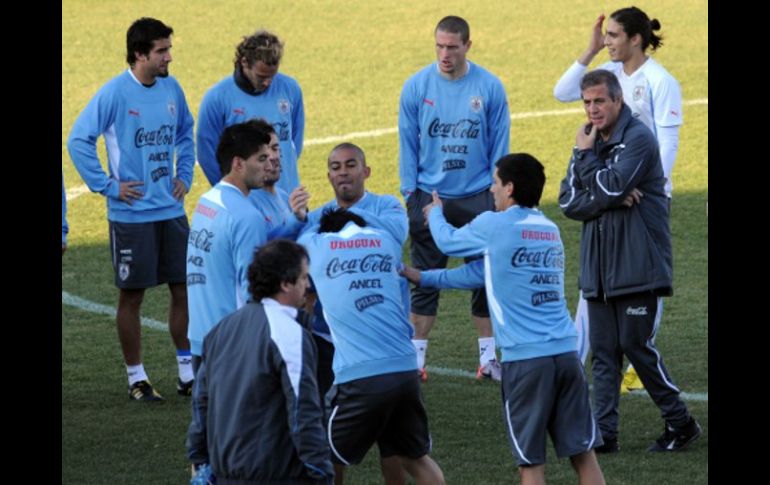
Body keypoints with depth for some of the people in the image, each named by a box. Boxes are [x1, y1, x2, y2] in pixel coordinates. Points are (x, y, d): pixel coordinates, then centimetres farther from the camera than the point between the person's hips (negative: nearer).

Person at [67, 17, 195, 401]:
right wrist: (107, 185, -14)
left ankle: (188, 372, 17)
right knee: (132, 296, 3)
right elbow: (79, 140, -14)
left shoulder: (171, 89, 4)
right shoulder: (115, 94, -14)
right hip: (130, 214, -5)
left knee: (184, 289, 7)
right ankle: (136, 379, 11)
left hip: (172, 211, 5)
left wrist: (185, 174, 10)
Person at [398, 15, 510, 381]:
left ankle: (488, 357, 15)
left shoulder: (490, 87, -3)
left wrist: (497, 194, -2)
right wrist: (411, 194, -2)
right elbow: (408, 144, 2)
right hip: (429, 197, 0)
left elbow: (499, 145, 2)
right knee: (425, 281, 3)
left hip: (477, 199, 0)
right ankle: (415, 357, 8)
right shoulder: (416, 87, -3)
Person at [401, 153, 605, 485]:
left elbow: (448, 242, 17)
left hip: (525, 359, -5)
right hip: (566, 354, 5)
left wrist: (435, 212, 40)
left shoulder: (494, 225, -4)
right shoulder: (550, 230, 16)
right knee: (583, 454, 5)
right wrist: (423, 278, 33)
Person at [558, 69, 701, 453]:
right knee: (603, 351, 4)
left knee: (636, 345, -4)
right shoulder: (591, 141, 13)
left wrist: (585, 154, -7)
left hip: (638, 266, -7)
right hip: (598, 269, 7)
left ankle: (681, 424, 10)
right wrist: (613, 201, -13)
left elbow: (610, 187, -21)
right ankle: (604, 433, 5)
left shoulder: (638, 139, -9)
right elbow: (568, 201, 3)